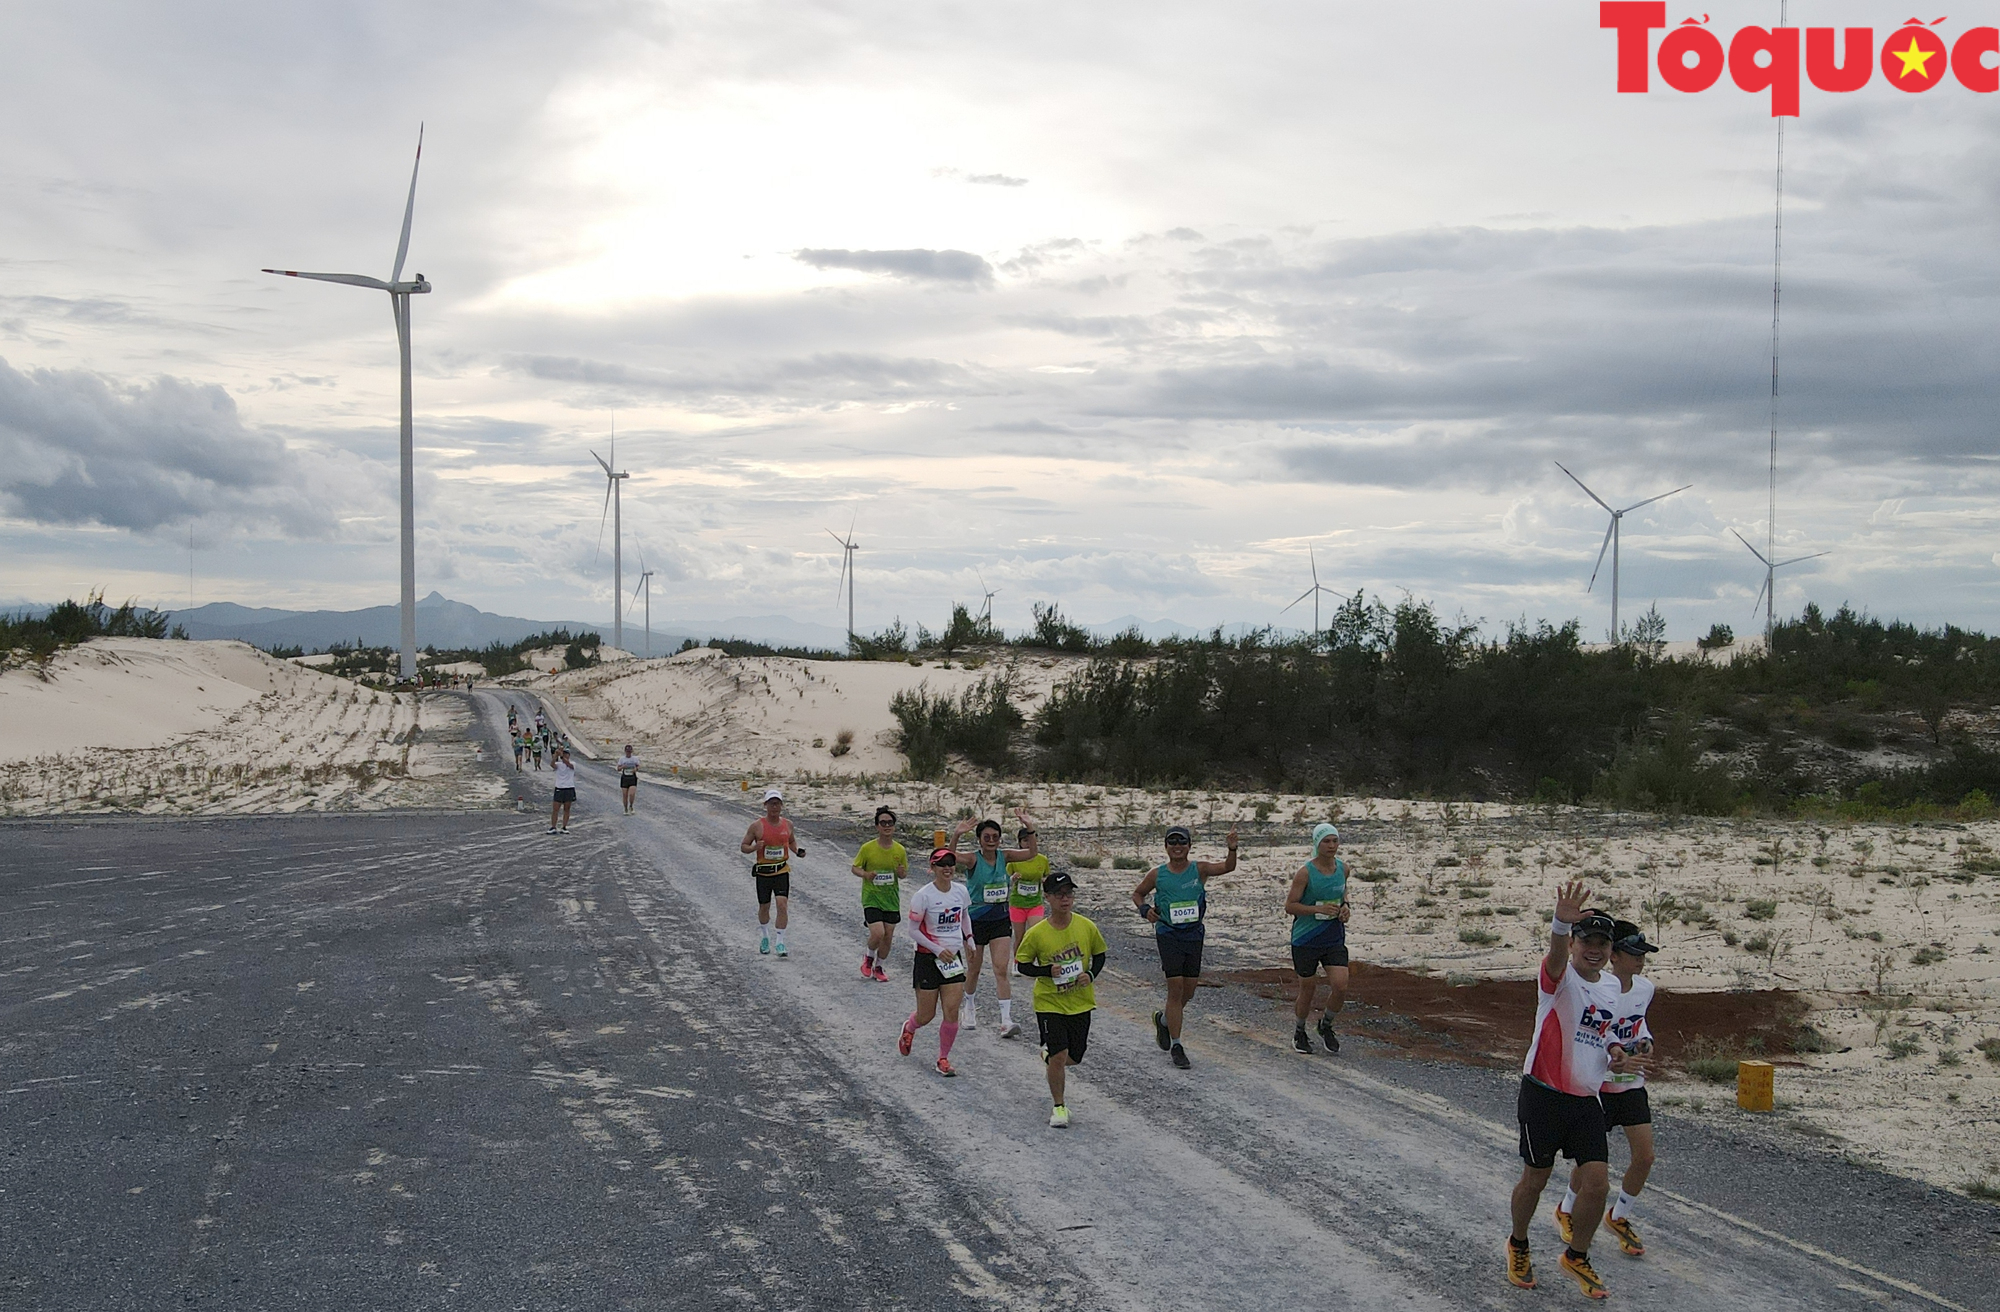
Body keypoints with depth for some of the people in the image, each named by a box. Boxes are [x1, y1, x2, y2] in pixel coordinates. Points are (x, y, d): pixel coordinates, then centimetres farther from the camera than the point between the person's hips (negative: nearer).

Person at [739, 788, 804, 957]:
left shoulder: (787, 824, 3)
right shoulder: (757, 825, -6)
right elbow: (743, 846, 0)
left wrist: (797, 851, 1)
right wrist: (755, 847, -21)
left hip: (782, 870, 1)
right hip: (763, 871, -1)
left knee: (782, 904, -15)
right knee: (764, 907, 12)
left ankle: (780, 943, -10)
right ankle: (764, 937, 38)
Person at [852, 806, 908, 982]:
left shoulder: (900, 850, -2)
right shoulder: (867, 848, -11)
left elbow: (904, 874, 10)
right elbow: (855, 867, 0)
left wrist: (902, 873, -15)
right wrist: (865, 874, -21)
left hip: (891, 899, 3)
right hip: (871, 897, -3)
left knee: (888, 936, 8)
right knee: (878, 933, -17)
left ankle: (878, 968, 30)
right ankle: (869, 957, 15)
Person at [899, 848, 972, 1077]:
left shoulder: (961, 891, 1)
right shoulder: (923, 896, -15)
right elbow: (913, 930, -11)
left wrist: (968, 937, 7)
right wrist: (938, 950, -18)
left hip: (953, 958, 4)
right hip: (927, 958, -4)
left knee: (952, 1011, -6)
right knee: (926, 1016, 4)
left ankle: (943, 1058, 10)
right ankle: (908, 1028, 40)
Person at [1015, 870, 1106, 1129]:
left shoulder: (1086, 926, -8)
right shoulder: (1036, 933, -14)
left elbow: (1100, 954, 7)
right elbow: (1022, 964, -4)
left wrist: (1091, 975, -12)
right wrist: (1047, 971, -20)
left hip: (1081, 1002, 3)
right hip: (1049, 1003, -3)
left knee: (1074, 1057, 12)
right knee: (1058, 1055, -11)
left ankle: (1049, 1056, 48)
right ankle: (1059, 1107, 9)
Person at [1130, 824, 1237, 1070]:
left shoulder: (1199, 869, -1)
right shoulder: (1157, 874, 0)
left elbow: (1228, 867, -16)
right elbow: (1137, 894, 15)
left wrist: (1232, 849, -35)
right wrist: (1145, 909, -6)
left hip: (1194, 935, 2)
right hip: (1168, 936, -2)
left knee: (1188, 991, 9)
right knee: (1175, 988, -9)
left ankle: (1164, 1019, 40)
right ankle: (1176, 1046, -1)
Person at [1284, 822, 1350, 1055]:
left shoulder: (1343, 868, 1)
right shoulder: (1305, 872, -15)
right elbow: (1289, 906, -13)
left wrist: (1345, 906, 2)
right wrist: (1319, 909, -24)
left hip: (1334, 938, 4)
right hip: (1306, 940, -4)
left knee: (1340, 987, -9)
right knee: (1308, 990, 7)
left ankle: (1326, 1026, 19)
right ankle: (1299, 1032, 32)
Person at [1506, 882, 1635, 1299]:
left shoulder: (1612, 986, 8)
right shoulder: (1560, 977, -13)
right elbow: (1556, 955, -39)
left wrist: (1613, 1052, 4)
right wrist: (1561, 923, -62)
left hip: (1586, 1098, 5)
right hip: (1544, 1094, -5)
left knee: (1597, 1183, -3)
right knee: (1535, 1178, 8)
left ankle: (1576, 1257, 20)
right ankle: (1518, 1245, 34)